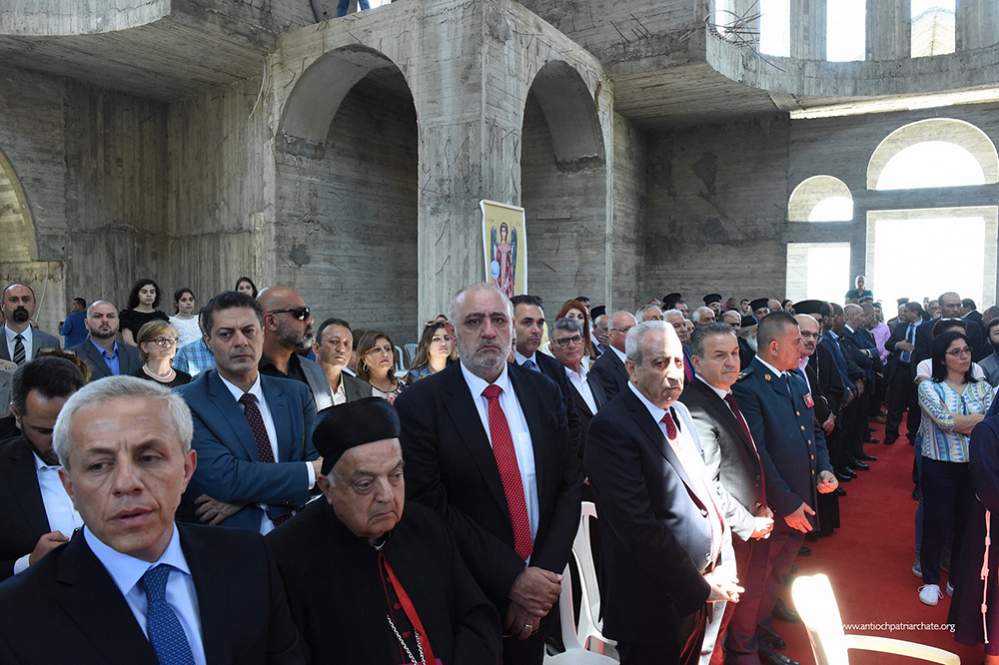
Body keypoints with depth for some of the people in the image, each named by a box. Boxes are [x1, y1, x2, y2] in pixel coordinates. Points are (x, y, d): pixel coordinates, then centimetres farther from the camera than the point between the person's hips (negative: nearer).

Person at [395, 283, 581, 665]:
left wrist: (545, 575, -10)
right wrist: (512, 578, -17)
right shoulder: (419, 405, -12)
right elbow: (431, 506, -16)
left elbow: (569, 484, 0)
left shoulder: (544, 394, 0)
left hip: (538, 591, 4)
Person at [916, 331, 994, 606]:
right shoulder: (929, 388, -5)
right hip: (939, 467, -3)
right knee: (936, 523, 6)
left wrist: (959, 424, -18)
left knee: (967, 523, 13)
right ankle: (931, 580, 24)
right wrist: (982, 418, -12)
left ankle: (959, 577, 34)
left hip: (974, 467, 3)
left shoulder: (982, 388, 5)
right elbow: (946, 421, -19)